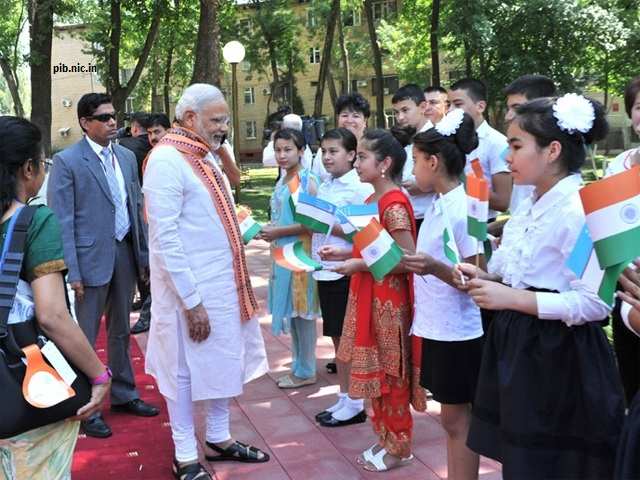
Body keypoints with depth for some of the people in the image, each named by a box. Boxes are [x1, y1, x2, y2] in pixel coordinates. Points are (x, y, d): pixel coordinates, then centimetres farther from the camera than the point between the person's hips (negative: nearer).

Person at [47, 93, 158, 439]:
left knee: (120, 331, 18)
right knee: (86, 337, 5)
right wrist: (72, 272, -16)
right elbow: (62, 221, -11)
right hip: (92, 258, -6)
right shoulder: (66, 161, -9)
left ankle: (123, 395, 32)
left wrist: (143, 255, 10)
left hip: (125, 254, 6)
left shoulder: (126, 157, 8)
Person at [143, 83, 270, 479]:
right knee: (185, 370, 6)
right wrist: (192, 301, -21)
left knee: (225, 361, 18)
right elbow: (165, 240, -21)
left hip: (224, 282, 9)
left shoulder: (206, 156, 10)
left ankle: (219, 439, 36)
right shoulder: (167, 160, -17)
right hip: (191, 289, -9)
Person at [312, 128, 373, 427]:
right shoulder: (324, 187, 13)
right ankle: (344, 398, 25)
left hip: (346, 272, -7)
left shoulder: (360, 189, -11)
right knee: (337, 338, 14)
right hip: (325, 271, 8)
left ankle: (354, 404, 15)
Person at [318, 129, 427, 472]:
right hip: (369, 299, 9)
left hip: (388, 301, -9)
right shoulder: (372, 201, 10)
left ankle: (399, 447, 20)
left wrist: (360, 265, -22)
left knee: (391, 376, 4)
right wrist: (343, 254, 6)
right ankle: (385, 438, 30)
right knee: (375, 373, 17)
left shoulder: (395, 205, -19)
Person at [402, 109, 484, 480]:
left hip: (458, 332, -9)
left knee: (458, 421, 4)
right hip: (438, 328, 9)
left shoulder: (462, 209, -19)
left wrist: (434, 267, -33)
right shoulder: (439, 205, 8)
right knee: (452, 419, 18)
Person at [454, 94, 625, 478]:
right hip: (519, 345, 9)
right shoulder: (531, 205, 8)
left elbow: (595, 302, -26)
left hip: (558, 356, -9)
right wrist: (487, 278, 2)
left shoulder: (579, 210, -21)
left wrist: (512, 299, -25)